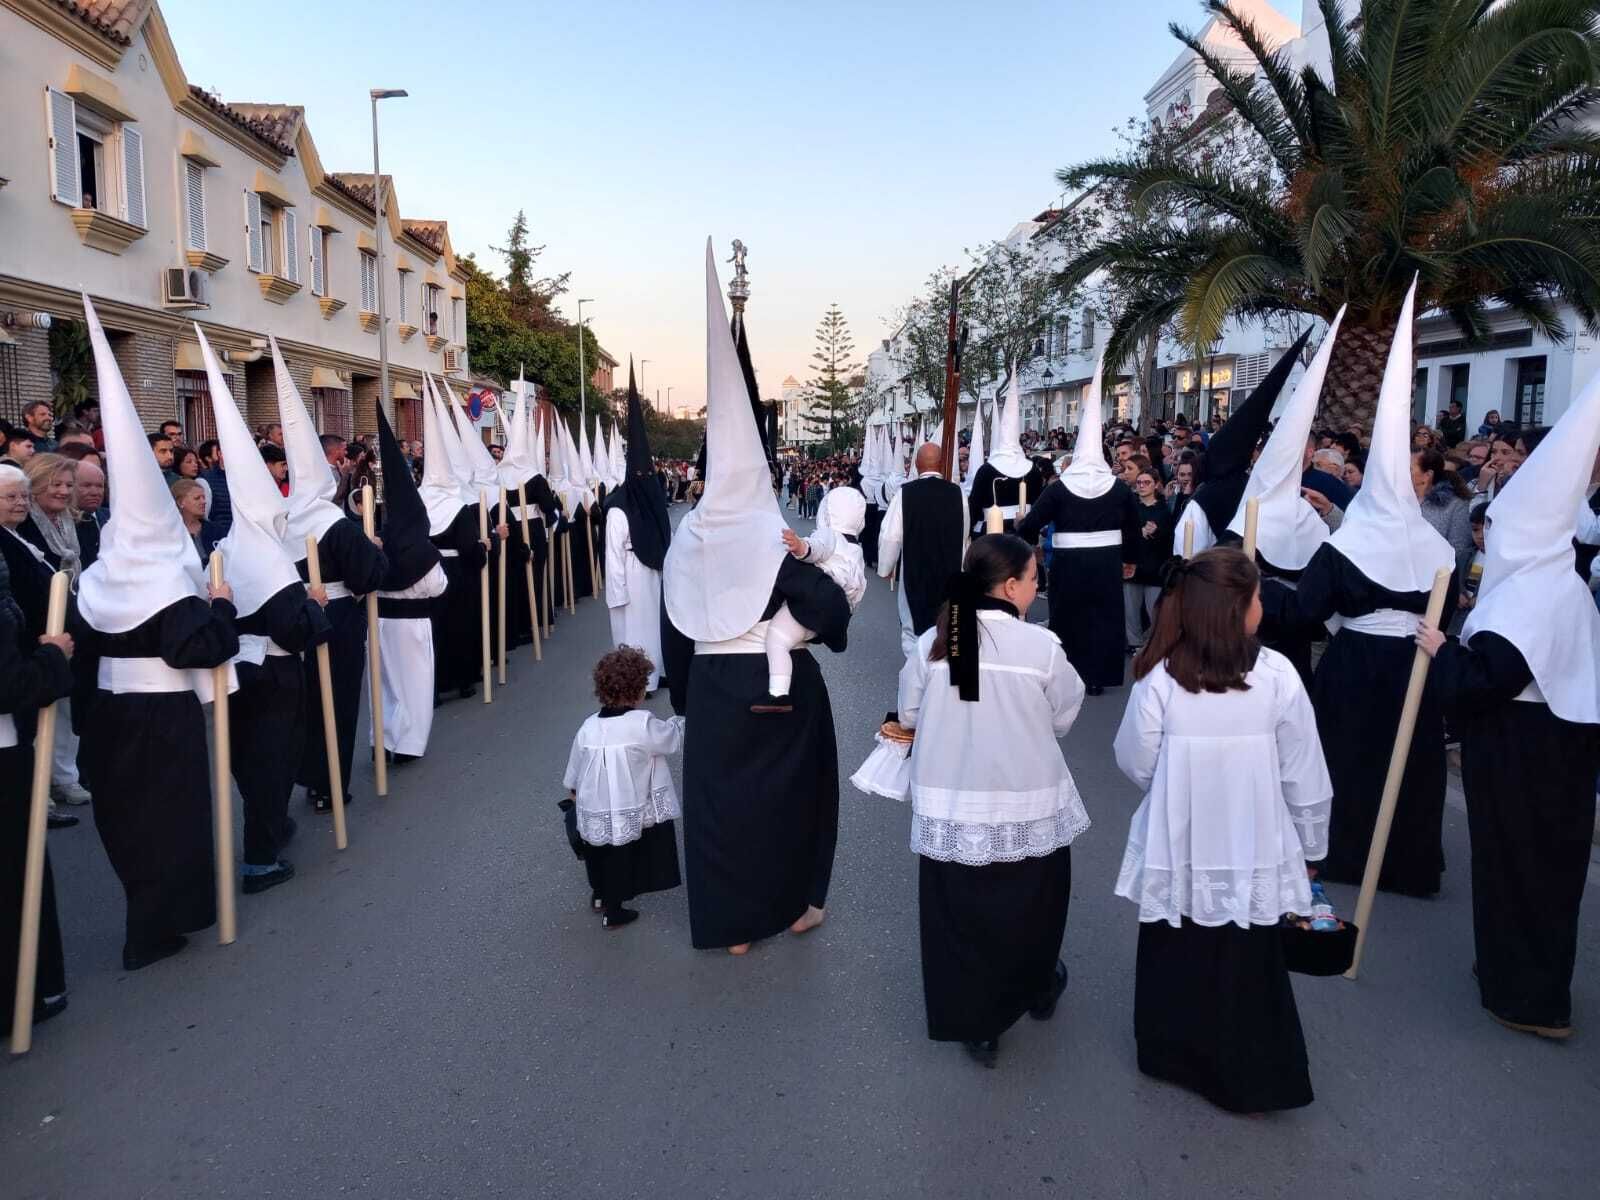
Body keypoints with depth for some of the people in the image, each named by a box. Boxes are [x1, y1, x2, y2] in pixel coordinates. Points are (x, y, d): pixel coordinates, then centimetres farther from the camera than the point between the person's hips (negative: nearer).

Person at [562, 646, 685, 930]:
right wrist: (682, 719, 18)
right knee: (621, 860, 13)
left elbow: (573, 773, 10)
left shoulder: (588, 727, -2)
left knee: (599, 851, 25)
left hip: (593, 813, 4)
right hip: (628, 817, -4)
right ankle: (613, 911, 24)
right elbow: (675, 738, -2)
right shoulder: (643, 725, -17)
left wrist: (572, 791, 29)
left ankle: (599, 895, 44)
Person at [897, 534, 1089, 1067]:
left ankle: (975, 1023, 25)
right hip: (1028, 806, 0)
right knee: (1031, 907, 23)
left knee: (960, 915, 14)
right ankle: (1037, 989, 47)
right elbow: (1064, 717, -2)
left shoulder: (931, 643, -9)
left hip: (950, 807, 1)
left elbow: (909, 715, 2)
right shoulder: (1041, 646, -15)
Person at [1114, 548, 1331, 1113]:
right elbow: (1305, 779, -8)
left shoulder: (1160, 679, -17)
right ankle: (1247, 1080, 33)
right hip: (1252, 853, 0)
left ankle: (1171, 1056, 40)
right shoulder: (1278, 676, -17)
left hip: (1177, 851, 0)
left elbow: (1134, 765, -6)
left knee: (1174, 961, 21)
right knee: (1247, 969, 18)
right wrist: (1310, 843, 8)